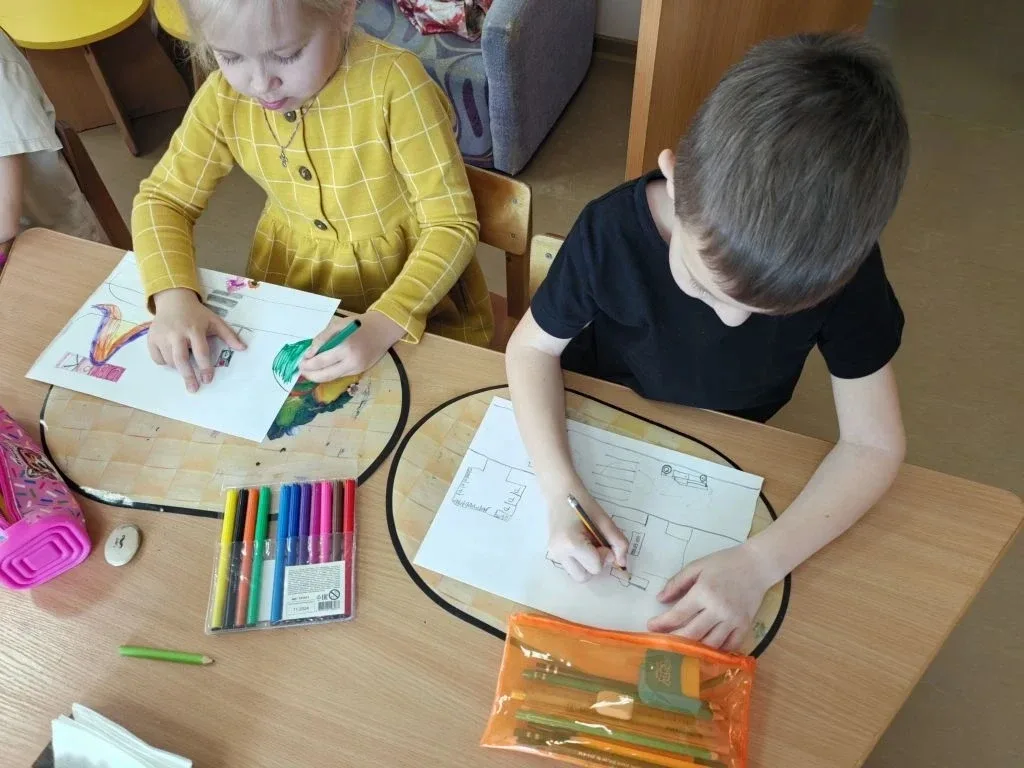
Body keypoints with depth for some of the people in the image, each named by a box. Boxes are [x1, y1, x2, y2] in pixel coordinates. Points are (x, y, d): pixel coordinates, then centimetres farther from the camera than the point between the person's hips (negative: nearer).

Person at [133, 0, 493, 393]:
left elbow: (452, 224, -20)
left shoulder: (392, 81, -23)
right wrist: (174, 297, -19)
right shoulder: (224, 96, -10)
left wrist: (383, 325, -33)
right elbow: (162, 198, 1)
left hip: (415, 303, -3)